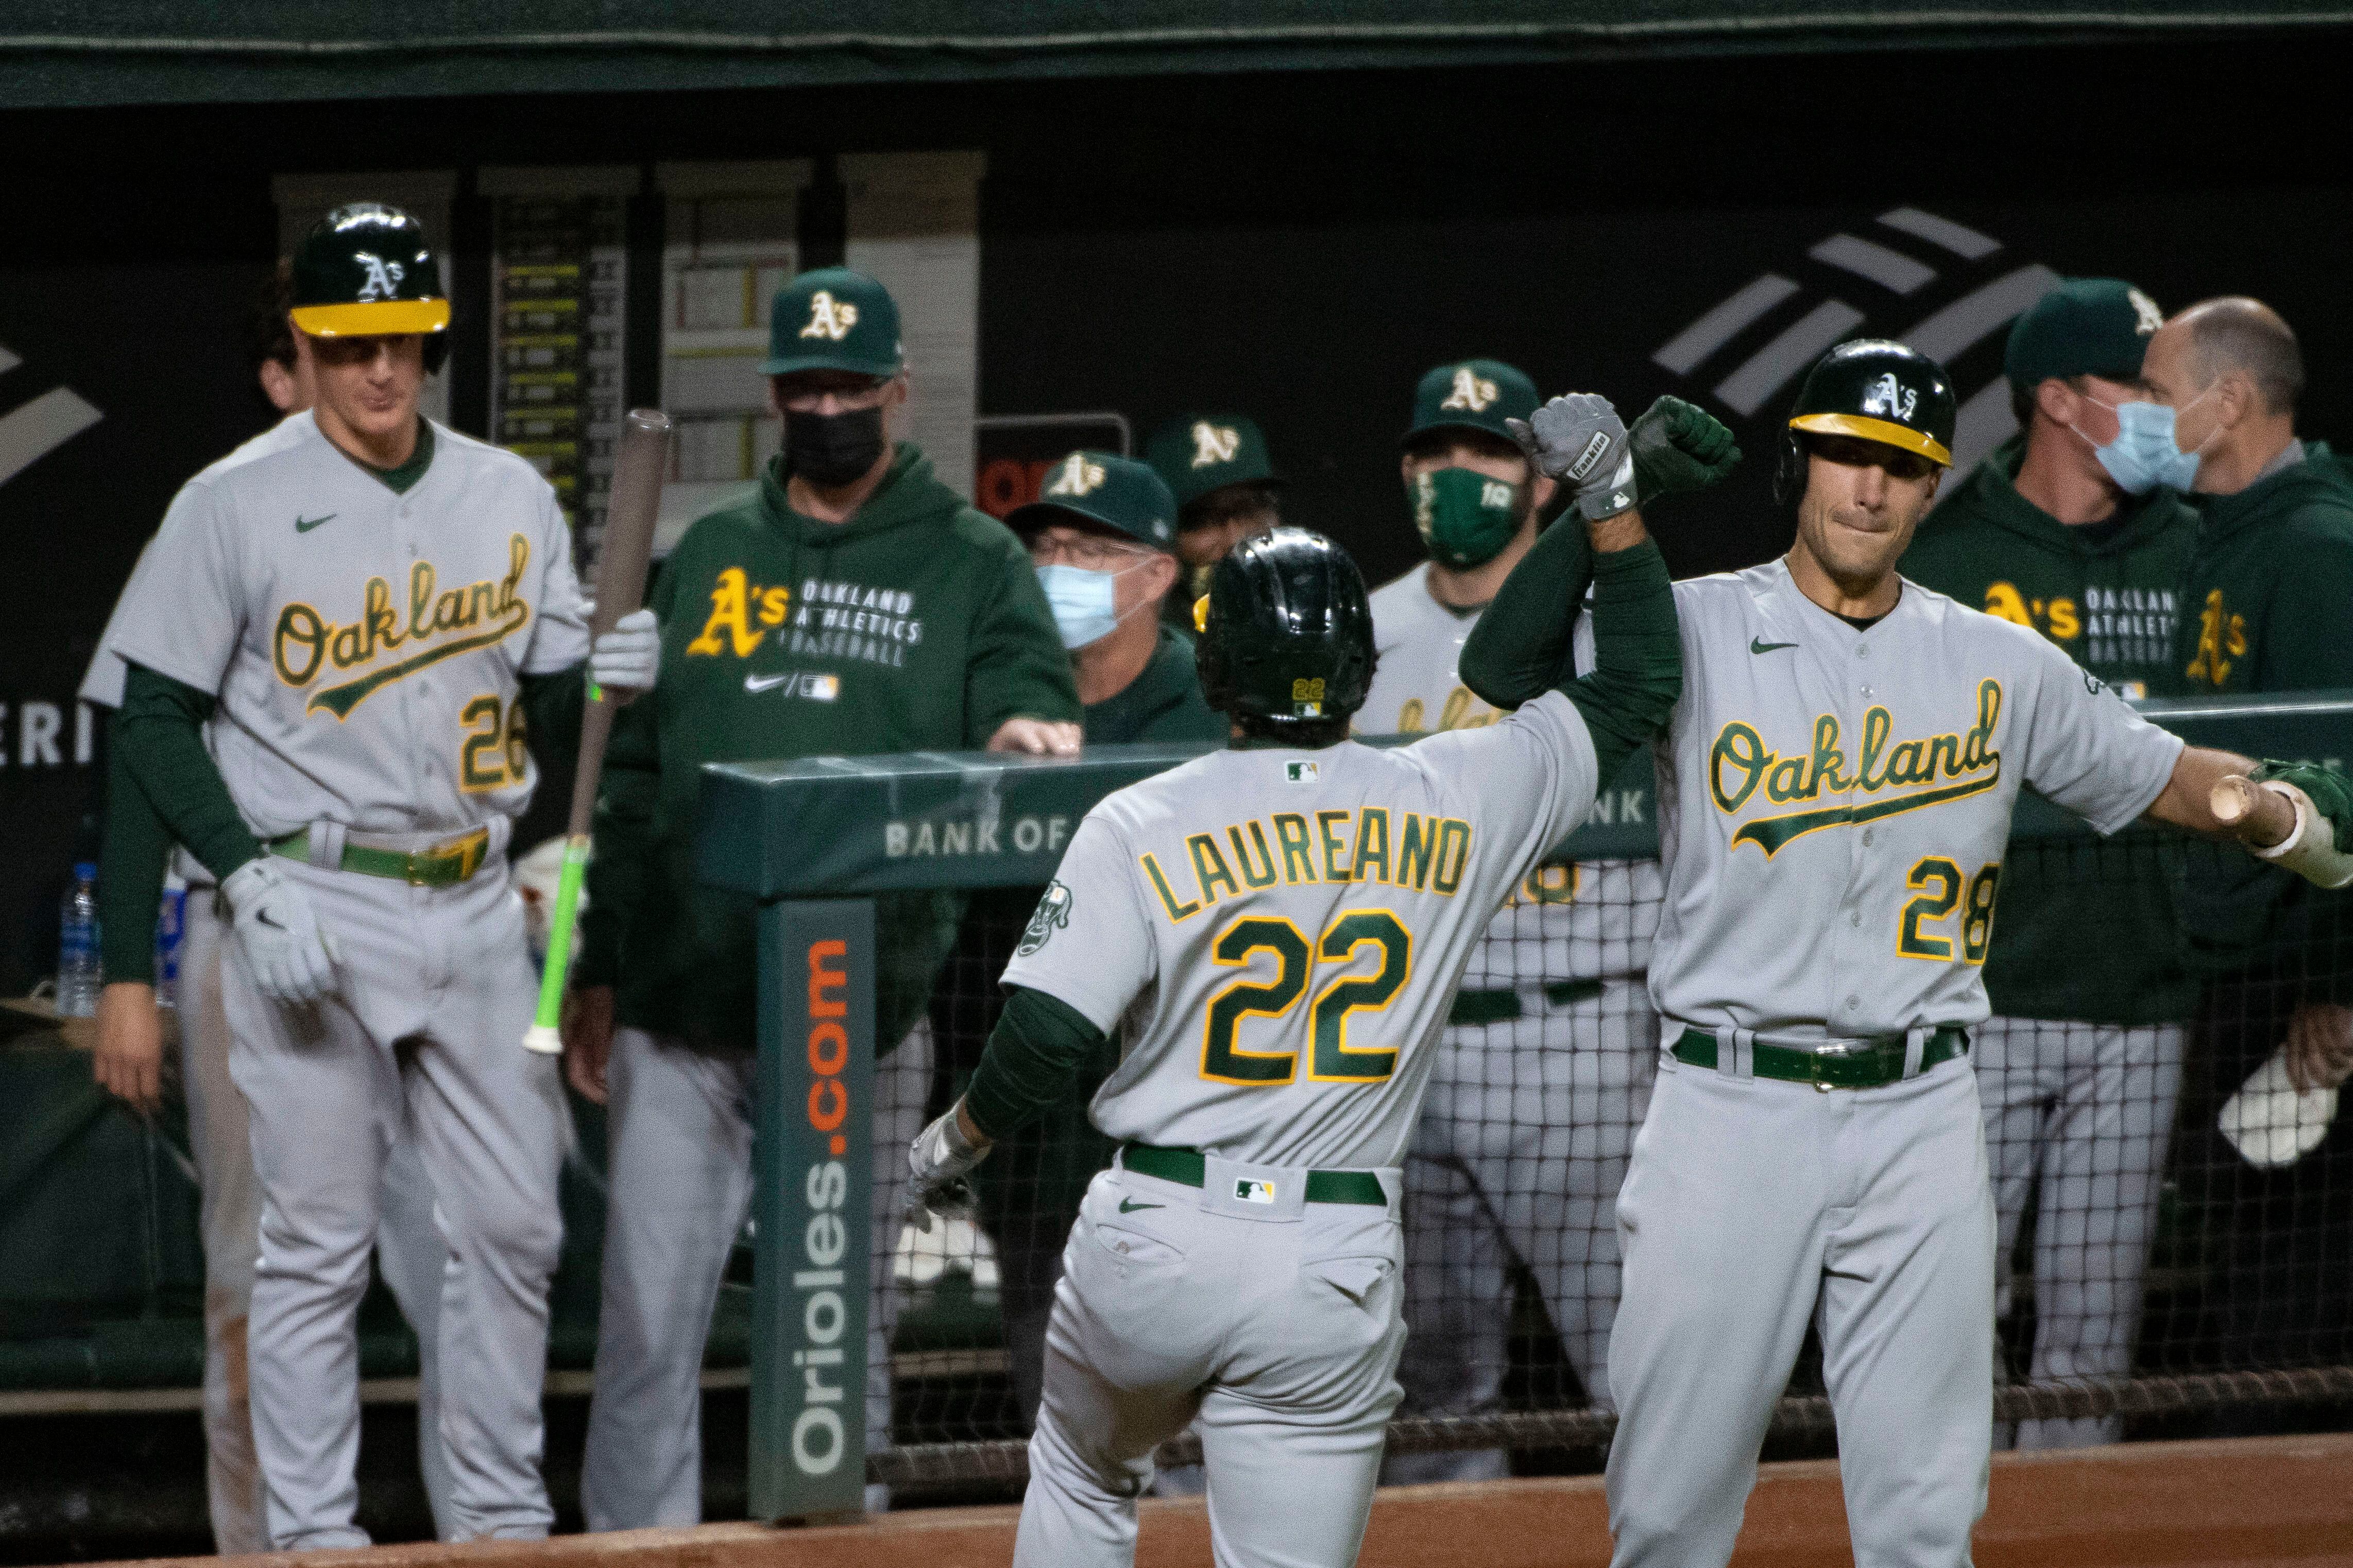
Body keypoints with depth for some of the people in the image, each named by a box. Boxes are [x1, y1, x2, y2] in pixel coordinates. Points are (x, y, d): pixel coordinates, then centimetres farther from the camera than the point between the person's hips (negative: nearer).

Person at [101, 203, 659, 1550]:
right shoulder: (238, 508, -4)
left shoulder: (512, 499, 9)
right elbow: (157, 717, -4)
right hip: (313, 914, -4)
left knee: (512, 1226, 4)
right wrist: (255, 882, -15)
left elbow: (546, 717, 14)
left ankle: (507, 1519, 14)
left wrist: (599, 675, -10)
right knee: (318, 1241, -3)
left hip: (475, 907, 4)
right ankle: (313, 1538, 2)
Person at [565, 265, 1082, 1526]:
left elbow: (1037, 703, -5)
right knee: (647, 1320, -1)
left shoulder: (972, 565, 7)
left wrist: (1024, 725, -30)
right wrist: (597, 972, 12)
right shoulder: (709, 556, 15)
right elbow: (632, 775, 16)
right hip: (683, 1009, 2)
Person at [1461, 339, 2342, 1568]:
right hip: (1730, 1108, -2)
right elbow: (1502, 669, -16)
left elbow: (2164, 778, 17)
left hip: (1918, 1119, 2)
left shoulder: (2002, 668, 9)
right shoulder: (1692, 633, -1)